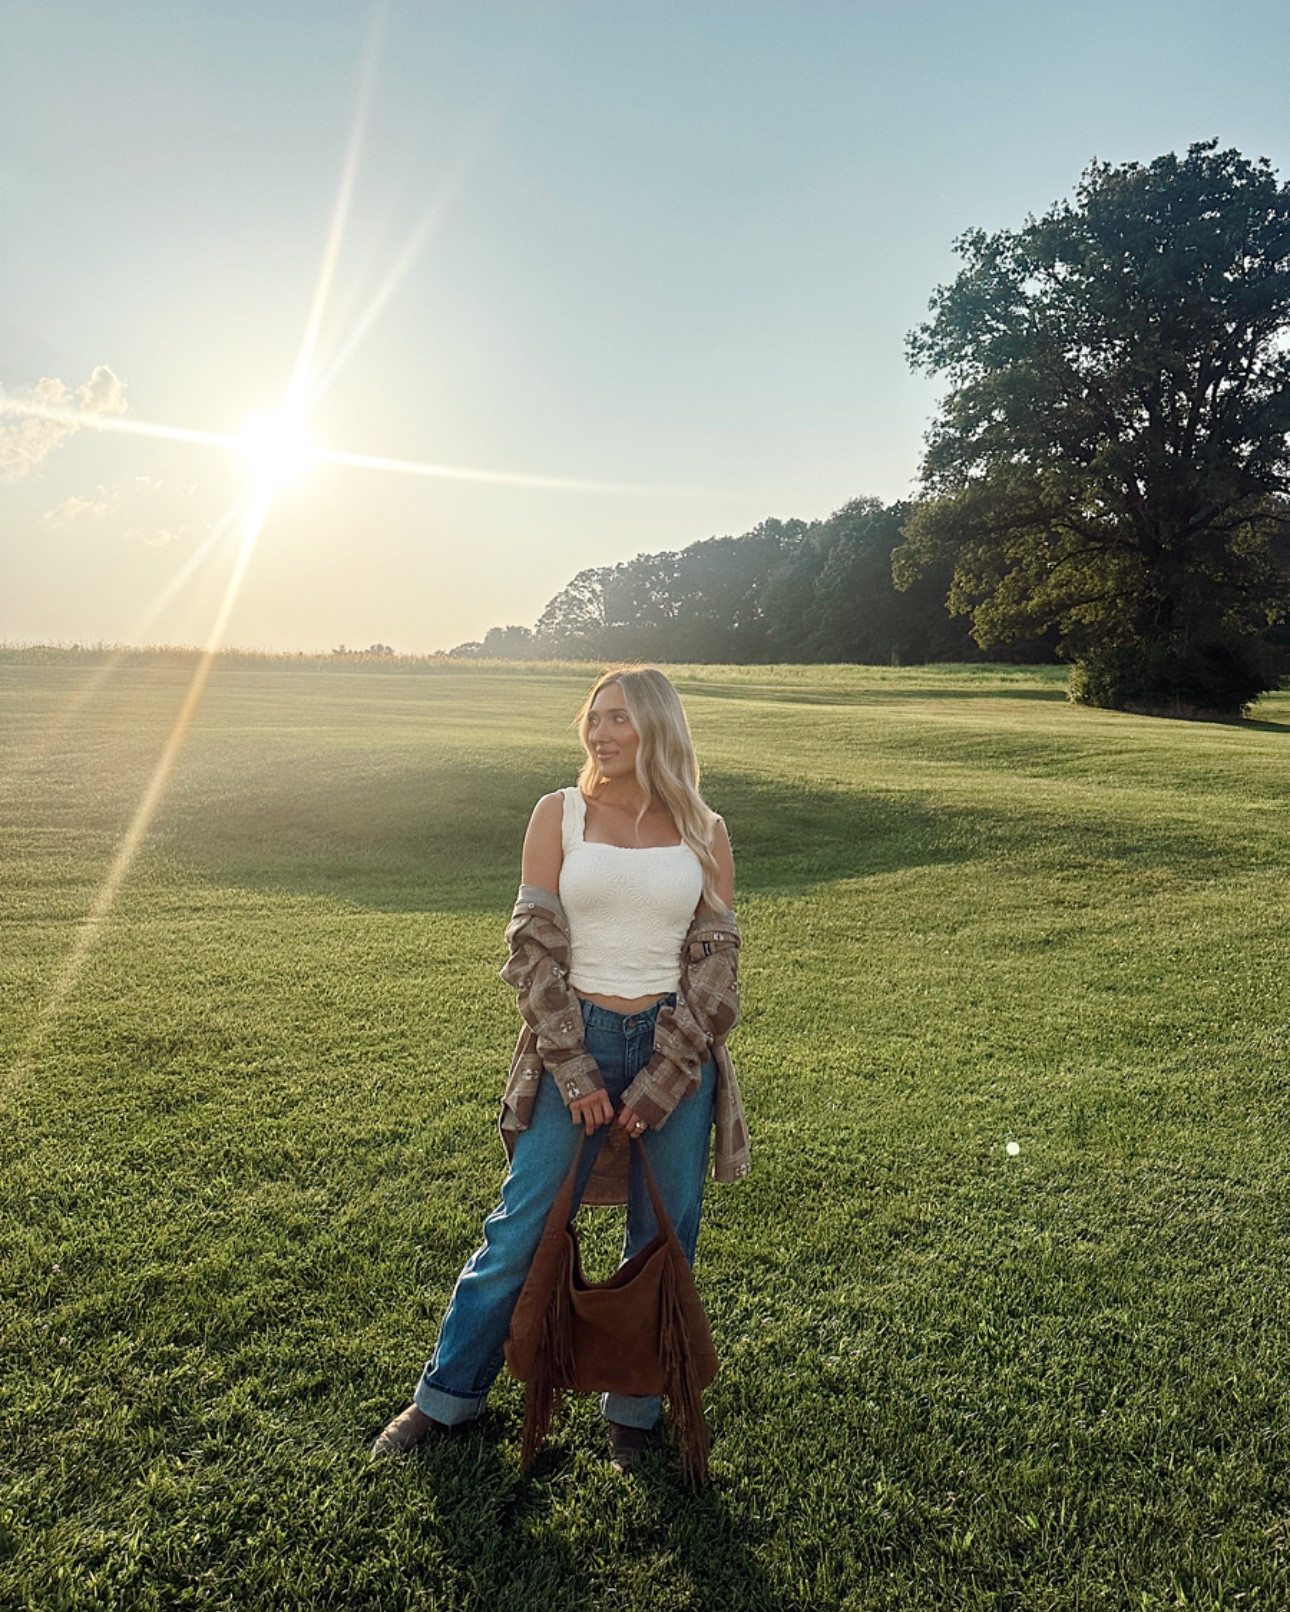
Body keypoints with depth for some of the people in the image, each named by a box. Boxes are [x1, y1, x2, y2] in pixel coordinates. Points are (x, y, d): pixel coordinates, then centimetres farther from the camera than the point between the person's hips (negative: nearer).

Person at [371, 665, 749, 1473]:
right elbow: (534, 946, -4)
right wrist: (574, 1068, -9)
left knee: (665, 1240, 12)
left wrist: (660, 1081, -7)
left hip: (676, 1049, 1)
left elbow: (715, 961, 0)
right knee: (522, 1228, 8)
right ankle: (450, 1394, 30)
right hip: (578, 1041, -1)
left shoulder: (705, 832, 2)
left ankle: (636, 1408, 34)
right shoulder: (560, 813, -1)